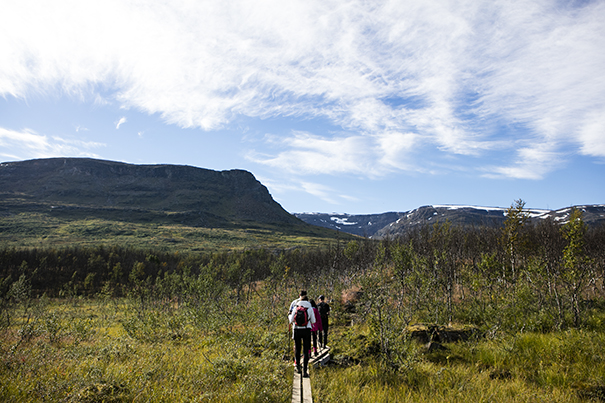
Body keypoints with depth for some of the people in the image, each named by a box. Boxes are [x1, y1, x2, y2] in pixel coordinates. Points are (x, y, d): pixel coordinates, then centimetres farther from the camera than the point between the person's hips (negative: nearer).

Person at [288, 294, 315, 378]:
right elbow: (313, 321, 7)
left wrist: (289, 316, 26)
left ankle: (298, 367, 30)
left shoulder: (295, 307, 3)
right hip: (306, 330, -1)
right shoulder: (310, 308, 1)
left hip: (297, 330, 2)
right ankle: (305, 371, -4)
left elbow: (291, 320, 5)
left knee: (297, 349, 20)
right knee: (306, 351, 2)